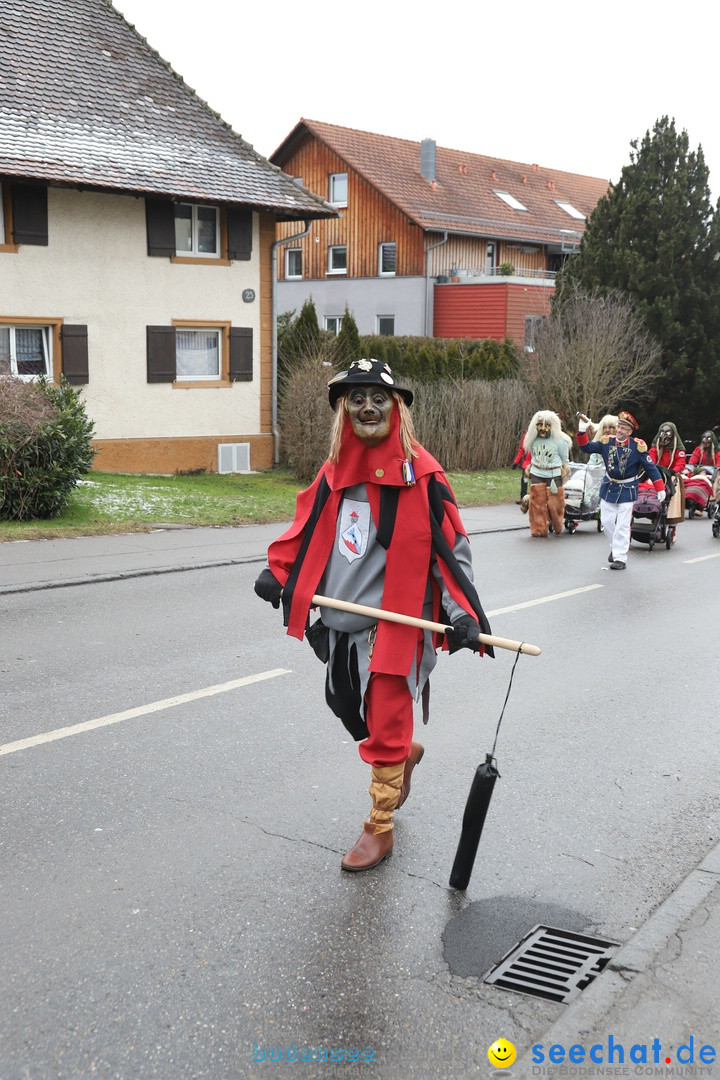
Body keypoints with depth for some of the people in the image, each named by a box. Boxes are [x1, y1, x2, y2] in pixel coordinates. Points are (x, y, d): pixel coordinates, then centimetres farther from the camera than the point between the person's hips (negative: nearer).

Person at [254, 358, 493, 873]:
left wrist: (461, 611, -19)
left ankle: (380, 829, 21)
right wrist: (277, 571, 6)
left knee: (385, 730, 2)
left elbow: (450, 544, -10)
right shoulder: (337, 469, 6)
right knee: (351, 710, 19)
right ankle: (405, 753, 49)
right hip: (341, 621, 6)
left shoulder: (419, 472, -10)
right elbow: (309, 528, 18)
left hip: (396, 620, -6)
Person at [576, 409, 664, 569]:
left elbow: (650, 467, -9)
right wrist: (582, 432, -20)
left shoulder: (637, 446, -13)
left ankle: (620, 558, 3)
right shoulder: (607, 442, -3)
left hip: (627, 491, -4)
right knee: (607, 522, 11)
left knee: (622, 526, -4)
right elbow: (587, 447, -2)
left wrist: (660, 489, -9)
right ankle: (616, 547, 35)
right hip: (608, 488, 4)